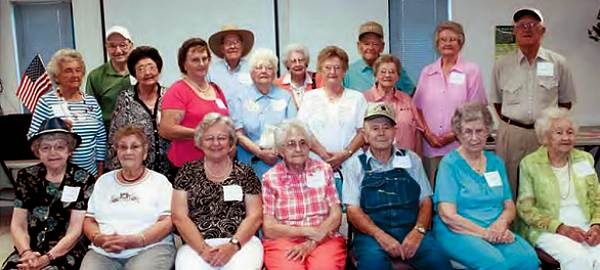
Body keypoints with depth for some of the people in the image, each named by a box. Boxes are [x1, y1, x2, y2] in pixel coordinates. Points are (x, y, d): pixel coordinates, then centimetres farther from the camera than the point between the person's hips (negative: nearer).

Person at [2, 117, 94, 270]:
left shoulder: (83, 180, -2)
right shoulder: (26, 177, 7)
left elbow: (75, 230, -6)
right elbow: (17, 225, 5)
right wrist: (26, 253, -12)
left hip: (66, 252, -3)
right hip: (31, 249, 3)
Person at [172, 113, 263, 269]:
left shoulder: (245, 173, 10)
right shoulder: (188, 172, 10)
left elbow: (255, 216, 4)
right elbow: (179, 217, 3)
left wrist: (233, 245, -13)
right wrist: (203, 249, -11)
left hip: (241, 242, 0)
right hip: (196, 244, 1)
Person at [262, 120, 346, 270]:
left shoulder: (324, 170, 8)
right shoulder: (270, 178, 4)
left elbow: (335, 216, 3)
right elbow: (269, 228, -1)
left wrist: (311, 243, -11)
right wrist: (309, 231, -9)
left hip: (324, 239, 1)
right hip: (283, 241, -1)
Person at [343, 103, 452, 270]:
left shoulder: (411, 159, 14)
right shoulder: (356, 165, 8)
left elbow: (425, 201, 11)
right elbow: (353, 210, 0)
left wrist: (418, 231, -9)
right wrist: (380, 236, -16)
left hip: (411, 230, 2)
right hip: (372, 233, -2)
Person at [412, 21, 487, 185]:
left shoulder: (471, 71, 4)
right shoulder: (427, 72, 12)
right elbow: (417, 108, 11)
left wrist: (454, 134, -9)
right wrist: (427, 134, -4)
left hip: (460, 146, -2)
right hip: (430, 147, 3)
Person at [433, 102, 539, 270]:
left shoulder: (496, 162, 15)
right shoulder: (449, 164, -2)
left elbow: (510, 207, 14)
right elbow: (448, 216, -9)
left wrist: (501, 224, -8)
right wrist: (485, 232, -15)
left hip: (497, 234, 5)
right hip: (458, 233, -4)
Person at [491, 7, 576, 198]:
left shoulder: (558, 63, 3)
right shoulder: (502, 65, 3)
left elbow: (566, 101, 12)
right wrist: (511, 122, 8)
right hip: (511, 133, 0)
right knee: (509, 188, 5)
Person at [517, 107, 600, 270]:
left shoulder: (584, 159, 14)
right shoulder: (530, 163, 0)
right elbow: (525, 208, -4)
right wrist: (561, 228, -15)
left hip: (585, 227, 4)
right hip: (547, 230, -3)